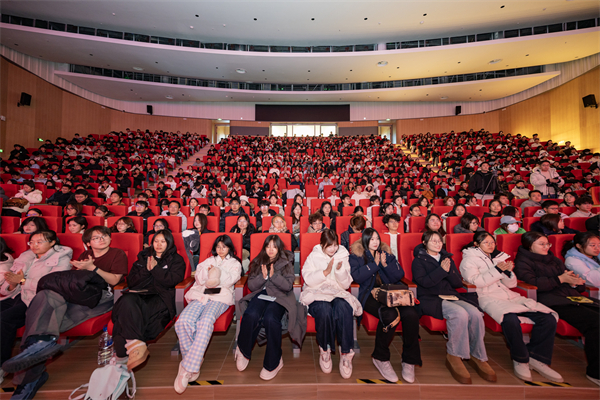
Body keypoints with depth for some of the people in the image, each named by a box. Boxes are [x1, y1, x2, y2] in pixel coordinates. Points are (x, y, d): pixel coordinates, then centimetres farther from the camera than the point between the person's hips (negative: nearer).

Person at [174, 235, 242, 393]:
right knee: (183, 321, -27)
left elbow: (230, 280, 2)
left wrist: (216, 271, -3)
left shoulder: (235, 263, 19)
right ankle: (195, 360, -14)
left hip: (220, 297, -3)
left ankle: (188, 368, -27)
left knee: (205, 322, -34)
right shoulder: (208, 261, 27)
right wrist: (207, 270, -7)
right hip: (201, 295, 3)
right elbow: (199, 279, 12)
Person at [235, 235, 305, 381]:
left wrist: (274, 275, -14)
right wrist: (263, 276, -9)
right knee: (251, 315, -30)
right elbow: (251, 285, 9)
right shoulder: (258, 262, 13)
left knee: (270, 318, -32)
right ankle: (243, 351, -1)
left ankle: (273, 362, -10)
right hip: (260, 294, 3)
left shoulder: (286, 262, 6)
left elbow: (288, 286, -2)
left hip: (279, 297, -2)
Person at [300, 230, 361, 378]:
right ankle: (324, 350, -10)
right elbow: (308, 280, -5)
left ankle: (346, 353, -18)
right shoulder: (313, 257, 8)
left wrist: (340, 270, -12)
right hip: (317, 294, -1)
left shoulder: (342, 257, 13)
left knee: (344, 309, -33)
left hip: (337, 294, 2)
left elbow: (346, 284, 8)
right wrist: (326, 271, -16)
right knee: (324, 310, -34)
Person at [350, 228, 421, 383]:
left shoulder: (386, 253, 18)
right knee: (390, 315, -32)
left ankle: (409, 360, -6)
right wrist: (374, 264, -7)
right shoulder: (356, 255, 7)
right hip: (369, 295, -3)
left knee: (411, 314, -26)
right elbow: (357, 277, -8)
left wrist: (385, 264, -5)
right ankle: (380, 358, -7)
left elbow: (399, 276, 10)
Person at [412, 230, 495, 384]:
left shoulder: (447, 258, 20)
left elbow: (458, 283, 13)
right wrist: (441, 270, -11)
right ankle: (453, 357, -15)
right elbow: (423, 282, -10)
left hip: (452, 296, 5)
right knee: (460, 314, -32)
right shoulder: (419, 260, 5)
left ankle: (477, 356, -7)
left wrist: (449, 271, -6)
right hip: (431, 299, -5)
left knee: (475, 313, -24)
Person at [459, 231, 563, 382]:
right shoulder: (469, 259, 6)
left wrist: (508, 272, -2)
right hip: (487, 297, -6)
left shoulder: (501, 256, 24)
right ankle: (520, 360, -11)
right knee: (510, 319, -35)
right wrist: (497, 270, -13)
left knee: (549, 317, -14)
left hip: (509, 295, 7)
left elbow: (511, 284, 19)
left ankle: (536, 358, -3)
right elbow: (475, 282, -9)